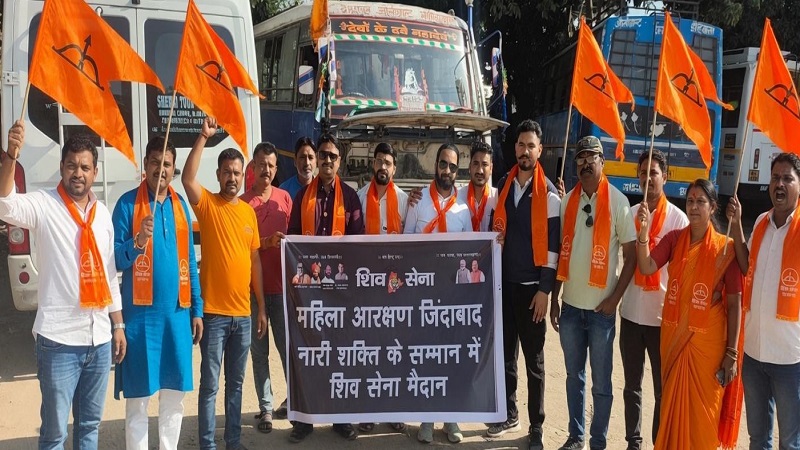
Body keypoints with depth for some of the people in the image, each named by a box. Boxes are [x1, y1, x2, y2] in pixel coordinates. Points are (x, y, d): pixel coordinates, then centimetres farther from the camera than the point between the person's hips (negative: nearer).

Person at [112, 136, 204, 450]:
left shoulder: (180, 205, 10)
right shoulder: (127, 204, -4)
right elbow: (115, 260, -7)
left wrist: (196, 308, 10)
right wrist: (138, 242, -27)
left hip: (177, 312, 4)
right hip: (141, 313, -4)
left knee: (175, 395, 11)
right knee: (138, 398, 2)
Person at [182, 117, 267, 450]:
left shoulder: (249, 211, 9)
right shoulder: (207, 204, -3)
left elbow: (255, 260, 12)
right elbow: (187, 178, -25)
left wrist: (261, 307, 11)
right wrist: (203, 137, -29)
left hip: (243, 314, 5)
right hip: (213, 312, -4)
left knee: (235, 383, 15)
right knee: (210, 384, 2)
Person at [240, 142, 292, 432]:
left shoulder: (285, 198, 8)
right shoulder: (242, 203, -1)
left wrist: (297, 270, 3)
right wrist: (267, 242, -20)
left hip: (282, 284, 2)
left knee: (287, 346, 5)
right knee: (259, 350, 4)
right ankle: (266, 408, 12)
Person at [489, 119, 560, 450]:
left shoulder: (548, 193, -7)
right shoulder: (504, 184, 8)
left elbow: (553, 244, -9)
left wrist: (545, 289, -12)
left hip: (531, 285, -5)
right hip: (504, 282, 5)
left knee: (534, 361, 4)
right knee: (505, 354, 13)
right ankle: (509, 415, 28)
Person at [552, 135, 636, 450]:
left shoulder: (617, 202, -7)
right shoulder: (568, 201, 5)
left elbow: (631, 255, -5)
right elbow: (559, 252, 10)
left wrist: (615, 298, -12)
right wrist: (554, 299, 8)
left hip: (601, 308, -4)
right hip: (570, 305, 4)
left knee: (601, 382, 6)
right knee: (574, 375, 15)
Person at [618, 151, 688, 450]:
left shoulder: (678, 218, -5)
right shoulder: (630, 214, 4)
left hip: (664, 315, -3)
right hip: (631, 312, 3)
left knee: (663, 389, 5)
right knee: (632, 386, 12)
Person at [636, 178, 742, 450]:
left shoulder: (725, 247, -7)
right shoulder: (674, 238, 3)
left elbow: (734, 303, -6)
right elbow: (646, 267, -13)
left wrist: (732, 353, -8)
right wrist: (644, 230, -26)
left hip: (707, 339, -3)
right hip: (673, 335, 3)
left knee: (702, 411, 6)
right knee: (672, 405, 15)